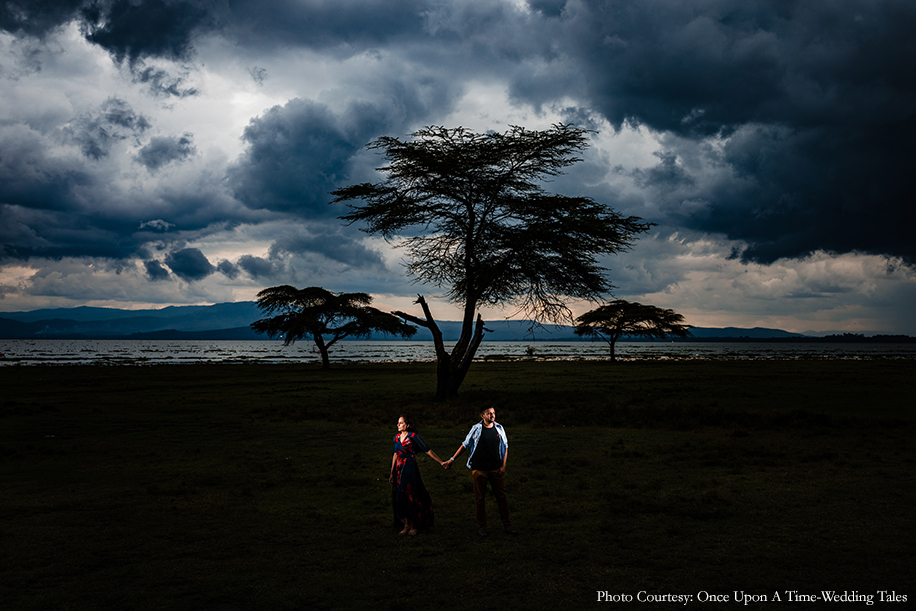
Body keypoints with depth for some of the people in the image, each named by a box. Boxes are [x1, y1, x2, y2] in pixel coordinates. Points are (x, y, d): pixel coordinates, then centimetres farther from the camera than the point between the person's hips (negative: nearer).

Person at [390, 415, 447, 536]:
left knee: (409, 496, -5)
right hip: (399, 469, 6)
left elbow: (427, 450, -7)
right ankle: (406, 526, 13)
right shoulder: (397, 437, 10)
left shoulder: (412, 436, -8)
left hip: (410, 468, -6)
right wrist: (392, 473, 16)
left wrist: (441, 462, -7)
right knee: (400, 497, 5)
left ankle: (413, 526, 4)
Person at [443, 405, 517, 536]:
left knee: (502, 497, 2)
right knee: (479, 498, 3)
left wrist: (503, 465, 3)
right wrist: (452, 459, 5)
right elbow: (465, 445, 6)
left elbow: (505, 447, 13)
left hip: (496, 469, 2)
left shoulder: (499, 428, 5)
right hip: (479, 470, -2)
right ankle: (482, 527, 13)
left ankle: (507, 525, 13)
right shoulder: (476, 429, -2)